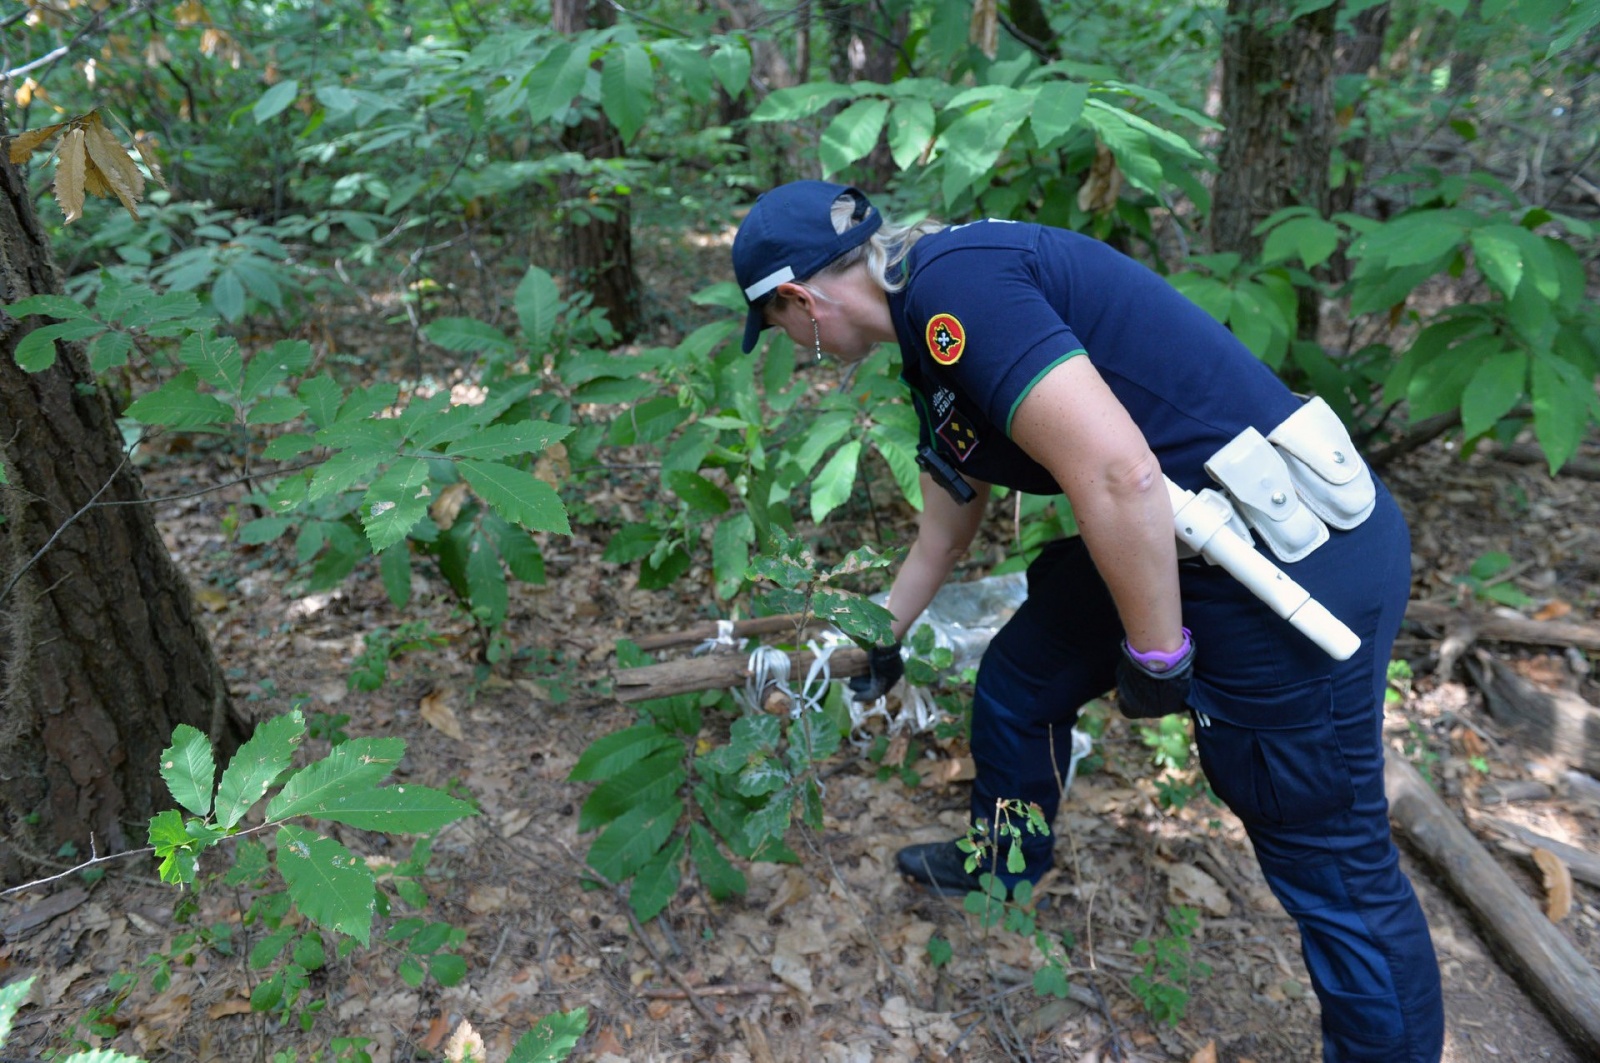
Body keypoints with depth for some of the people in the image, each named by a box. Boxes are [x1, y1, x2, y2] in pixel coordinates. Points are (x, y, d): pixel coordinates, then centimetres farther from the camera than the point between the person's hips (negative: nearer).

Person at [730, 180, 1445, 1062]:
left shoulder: (950, 287, -19)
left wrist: (1156, 654, -14)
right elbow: (949, 515, 25)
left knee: (1332, 865, 7)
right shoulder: (931, 328, 12)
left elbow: (1119, 473, -28)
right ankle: (1003, 867, 46)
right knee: (1018, 680, 21)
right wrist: (884, 636, 39)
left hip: (1294, 560, -9)